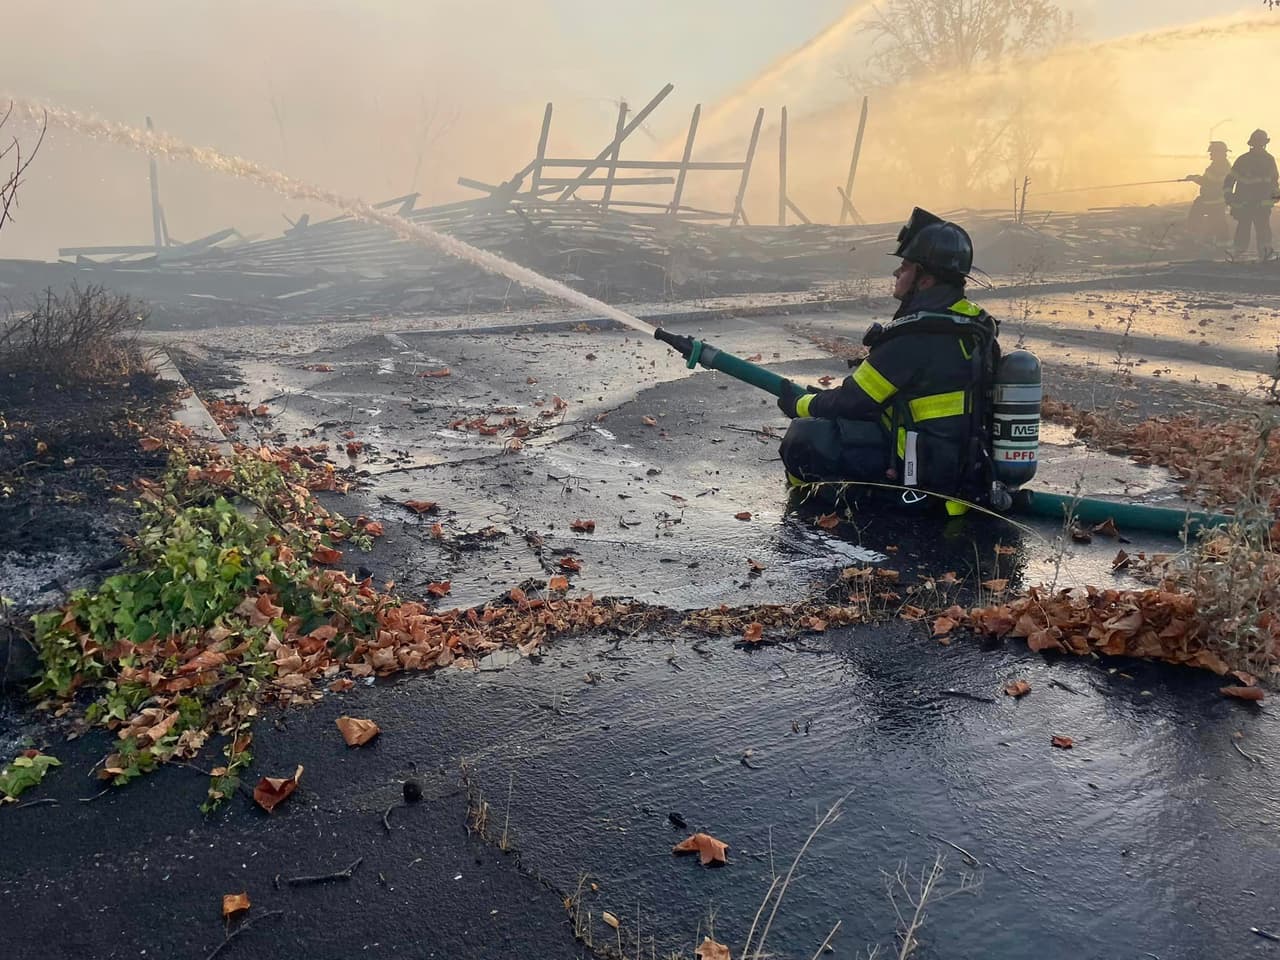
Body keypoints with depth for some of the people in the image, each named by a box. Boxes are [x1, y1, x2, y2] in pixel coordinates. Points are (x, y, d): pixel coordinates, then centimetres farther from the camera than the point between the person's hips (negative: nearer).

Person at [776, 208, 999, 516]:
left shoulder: (913, 338, -23)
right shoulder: (976, 324, 5)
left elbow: (851, 402, -14)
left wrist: (799, 404, 5)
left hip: (922, 475, -9)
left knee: (803, 437, -12)